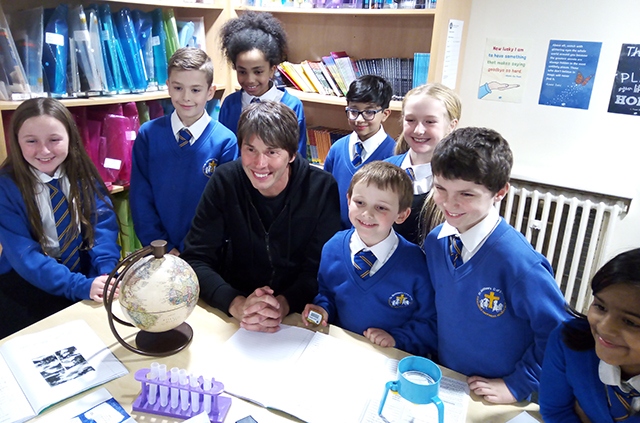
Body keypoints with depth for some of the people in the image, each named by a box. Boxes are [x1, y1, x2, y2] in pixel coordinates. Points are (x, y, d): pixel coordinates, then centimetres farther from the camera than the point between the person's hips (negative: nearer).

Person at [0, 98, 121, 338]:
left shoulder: (83, 174, 0)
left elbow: (103, 225, -6)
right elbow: (23, 254, -16)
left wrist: (106, 273, -24)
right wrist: (79, 286, -28)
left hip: (87, 272, 3)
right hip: (29, 283, -2)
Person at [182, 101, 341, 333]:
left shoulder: (322, 188, -11)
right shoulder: (224, 181, -8)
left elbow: (320, 269, -10)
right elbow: (195, 259, -11)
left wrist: (284, 304, -29)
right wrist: (236, 304, -27)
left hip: (299, 315, -2)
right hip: (231, 320, 3)